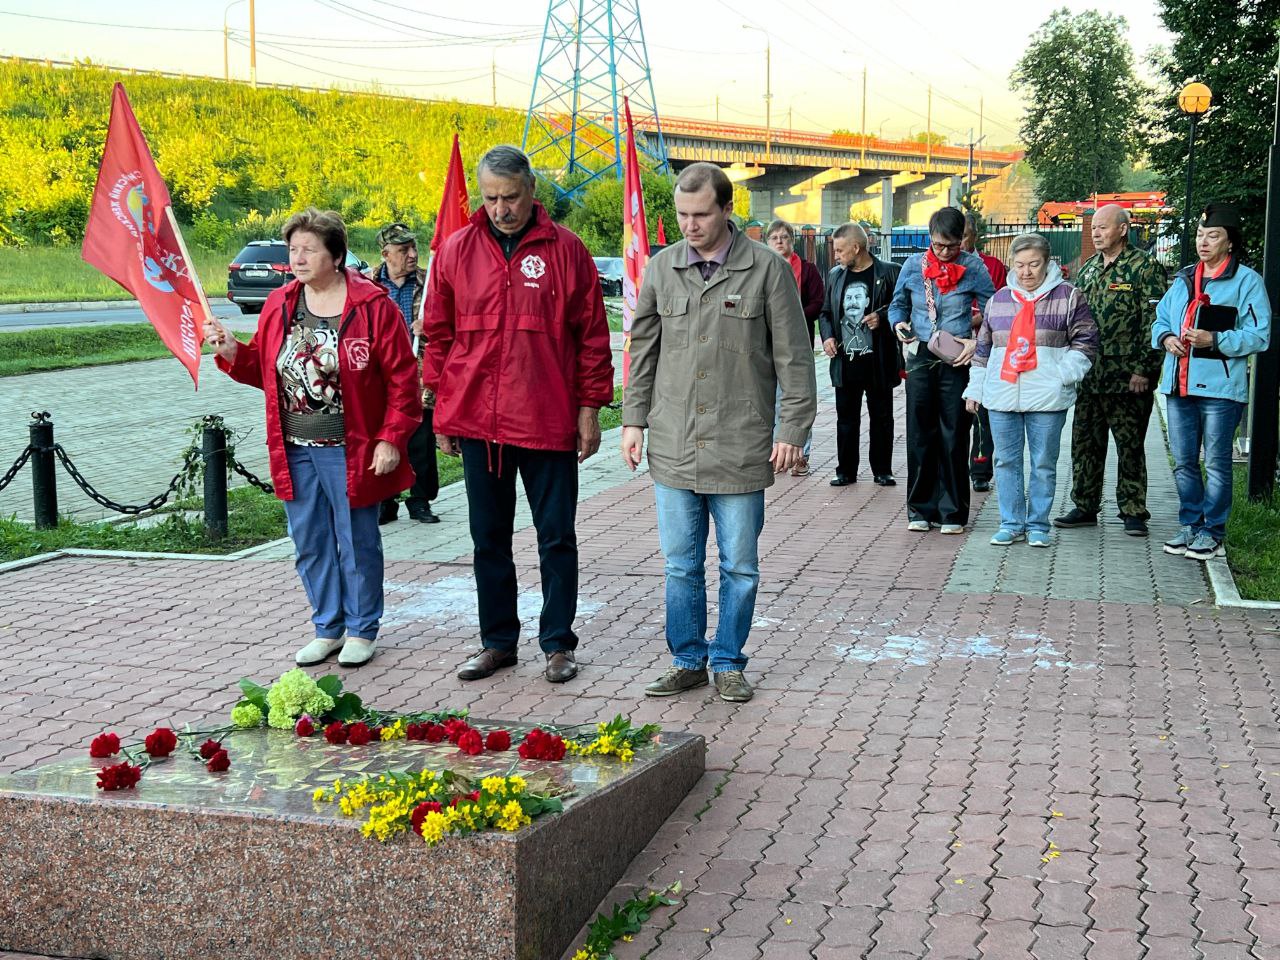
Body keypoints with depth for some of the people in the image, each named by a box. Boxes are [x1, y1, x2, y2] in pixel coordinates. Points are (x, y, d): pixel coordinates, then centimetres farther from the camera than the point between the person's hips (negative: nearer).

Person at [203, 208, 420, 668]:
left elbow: (403, 378, -9)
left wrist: (391, 439, -13)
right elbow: (263, 368, 16)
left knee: (357, 542, 5)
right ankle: (327, 628, 28)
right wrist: (232, 351, -4)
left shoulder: (372, 306, -10)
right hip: (295, 451, 6)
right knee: (310, 543, 13)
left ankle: (362, 630, 21)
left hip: (349, 451, -5)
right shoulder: (278, 304, 7)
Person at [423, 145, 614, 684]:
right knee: (489, 539, 12)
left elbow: (592, 336, 0)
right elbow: (439, 334, 10)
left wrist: (590, 409, -2)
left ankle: (558, 643, 17)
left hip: (548, 420, -3)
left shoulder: (565, 250, -3)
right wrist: (442, 408, 7)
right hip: (476, 420, 3)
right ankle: (497, 641, 24)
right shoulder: (456, 251, 4)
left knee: (556, 538, 5)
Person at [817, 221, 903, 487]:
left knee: (881, 417, 6)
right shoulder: (835, 275, 11)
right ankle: (846, 470, 15)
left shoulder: (888, 273, -4)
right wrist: (827, 336, 2)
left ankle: (882, 471, 15)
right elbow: (826, 312, 19)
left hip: (877, 360, -4)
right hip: (845, 361, 4)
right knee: (846, 417, 7)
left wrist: (883, 318, -19)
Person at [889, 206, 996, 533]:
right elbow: (898, 303, 18)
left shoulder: (974, 267, 0)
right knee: (919, 433, 5)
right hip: (920, 356, 2)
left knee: (954, 435, 2)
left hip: (956, 360, -2)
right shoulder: (913, 264, 6)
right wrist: (899, 324, -2)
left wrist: (977, 342, -9)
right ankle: (920, 509, 15)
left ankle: (953, 511, 11)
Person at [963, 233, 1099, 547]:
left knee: (1044, 464, 4)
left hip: (1047, 399, -3)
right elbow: (983, 347, 18)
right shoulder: (999, 299, 12)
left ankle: (1038, 525, 13)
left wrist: (1063, 374, -11)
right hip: (1002, 397, 3)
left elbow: (1086, 341, 1)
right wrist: (975, 389, 16)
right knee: (1006, 461, 6)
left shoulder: (1068, 297, 0)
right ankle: (1011, 524, 16)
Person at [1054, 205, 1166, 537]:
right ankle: (1085, 507, 19)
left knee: (1130, 446, 1)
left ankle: (1133, 512, 9)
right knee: (1085, 442, 9)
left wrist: (1143, 370, -15)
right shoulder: (1088, 269, 14)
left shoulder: (1145, 268, -6)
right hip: (1089, 377, 6)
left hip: (1128, 378, -6)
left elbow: (1154, 323, -10)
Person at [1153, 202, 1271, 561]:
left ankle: (1212, 531, 10)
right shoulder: (1183, 279, 15)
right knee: (1183, 462, 11)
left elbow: (1259, 336, -8)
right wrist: (1165, 338, -2)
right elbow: (1160, 319, 21)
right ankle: (1190, 525, 23)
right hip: (1178, 384, 6)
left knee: (1216, 463, 1)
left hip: (1220, 386, -6)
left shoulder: (1247, 281, -3)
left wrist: (1214, 340, -19)